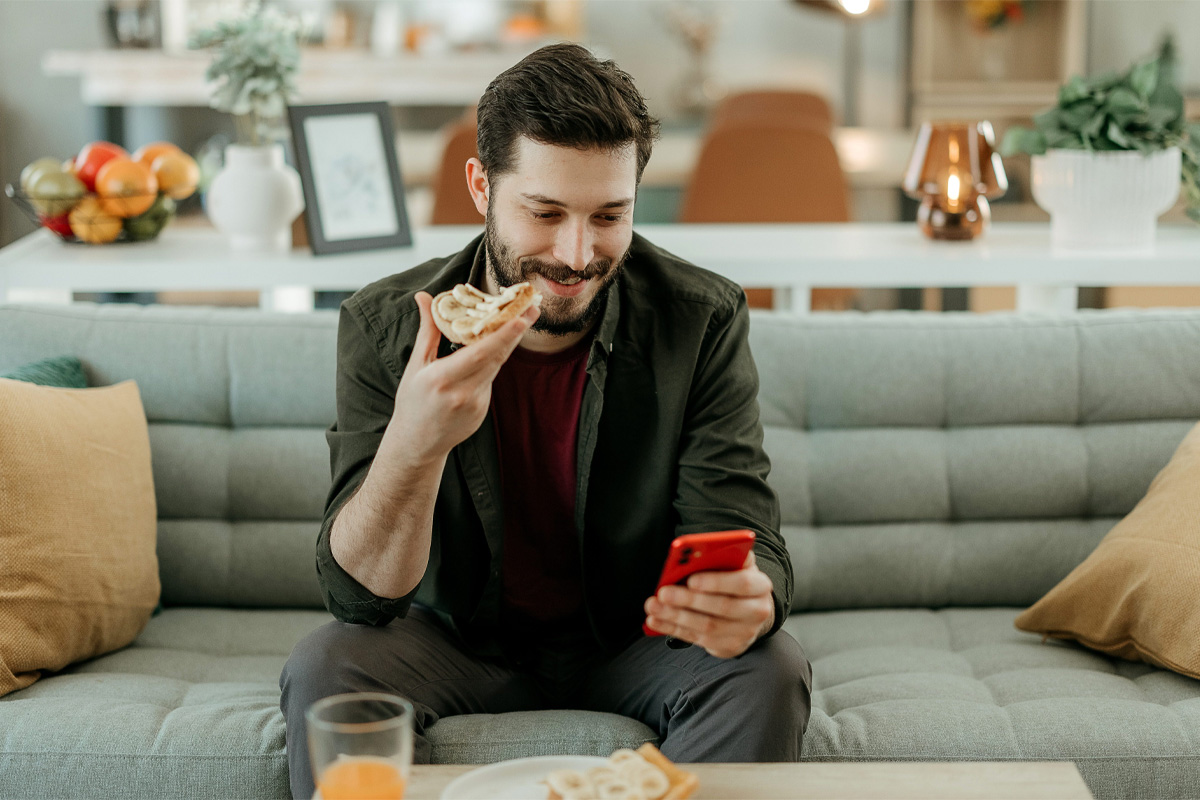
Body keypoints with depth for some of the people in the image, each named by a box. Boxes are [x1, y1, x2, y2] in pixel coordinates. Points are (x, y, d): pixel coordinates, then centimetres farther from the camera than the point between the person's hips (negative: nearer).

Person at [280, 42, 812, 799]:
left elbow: (744, 546, -18)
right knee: (326, 668, -28)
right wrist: (414, 444, -42)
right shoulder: (386, 326, -15)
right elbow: (359, 595, -20)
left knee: (769, 669, -28)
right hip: (464, 644, 0)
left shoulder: (704, 319, -15)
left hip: (634, 644, 1)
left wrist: (744, 602, -45)